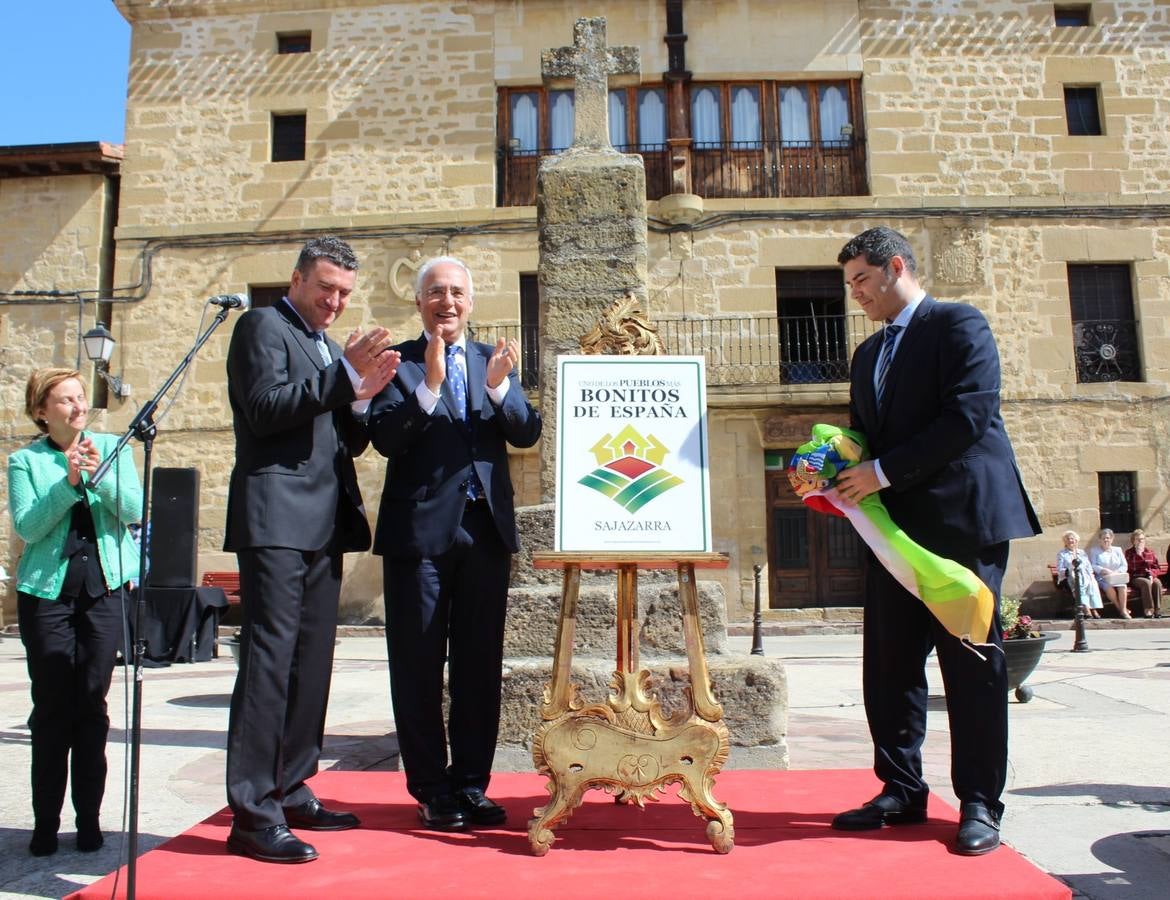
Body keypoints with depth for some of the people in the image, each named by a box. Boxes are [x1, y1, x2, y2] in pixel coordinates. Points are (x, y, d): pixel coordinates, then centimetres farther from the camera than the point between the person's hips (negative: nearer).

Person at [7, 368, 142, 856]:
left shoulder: (113, 448, 7)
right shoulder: (25, 460, 4)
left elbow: (135, 510, -4)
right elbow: (27, 526, -7)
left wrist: (99, 474, -19)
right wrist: (68, 481, -18)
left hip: (106, 587, 1)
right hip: (47, 592, 0)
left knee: (93, 706, 4)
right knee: (51, 709, 3)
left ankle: (89, 819, 13)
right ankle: (45, 823, 15)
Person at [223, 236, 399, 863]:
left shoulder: (331, 348, 23)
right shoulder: (263, 325, 1)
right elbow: (265, 410, -14)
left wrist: (360, 398, 1)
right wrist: (343, 375, -17)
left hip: (324, 524, 8)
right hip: (276, 518, -8)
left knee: (311, 663, 11)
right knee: (269, 660, -9)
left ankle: (290, 790, 21)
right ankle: (252, 813, -3)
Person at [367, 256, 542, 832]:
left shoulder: (494, 360, 12)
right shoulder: (398, 363, 2)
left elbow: (527, 433, 0)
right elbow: (384, 437, -11)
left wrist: (499, 387, -17)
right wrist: (430, 385, -22)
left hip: (486, 526, 3)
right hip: (420, 527, -3)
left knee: (481, 665, 9)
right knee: (419, 666, 5)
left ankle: (471, 785, 22)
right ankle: (431, 790, 19)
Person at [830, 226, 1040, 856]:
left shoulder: (958, 325, -3)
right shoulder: (867, 355, 20)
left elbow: (968, 416, -16)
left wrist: (884, 471, -17)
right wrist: (835, 473, -1)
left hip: (963, 518, -7)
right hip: (895, 526, 7)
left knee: (972, 662, 0)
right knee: (888, 665, 6)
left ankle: (980, 805, 12)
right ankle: (901, 792, 18)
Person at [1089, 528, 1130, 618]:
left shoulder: (1118, 550, 20)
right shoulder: (1095, 552, 13)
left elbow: (1124, 566, 10)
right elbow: (1093, 566, -1)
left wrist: (1116, 572, -9)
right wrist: (1104, 570, -18)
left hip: (1118, 578, 2)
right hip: (1102, 578, -2)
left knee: (1122, 585, -32)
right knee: (1108, 586, -35)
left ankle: (1123, 611, -32)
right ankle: (1120, 608, -25)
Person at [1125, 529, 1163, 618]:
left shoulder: (1150, 552, 16)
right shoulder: (1129, 553, 7)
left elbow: (1158, 568, 13)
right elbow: (1130, 568, -8)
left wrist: (1151, 574, -9)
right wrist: (1138, 554, -11)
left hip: (1150, 577, 3)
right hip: (1136, 578, -3)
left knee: (1157, 582, -32)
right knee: (1146, 583, -36)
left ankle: (1157, 610, -31)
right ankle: (1148, 610, -35)